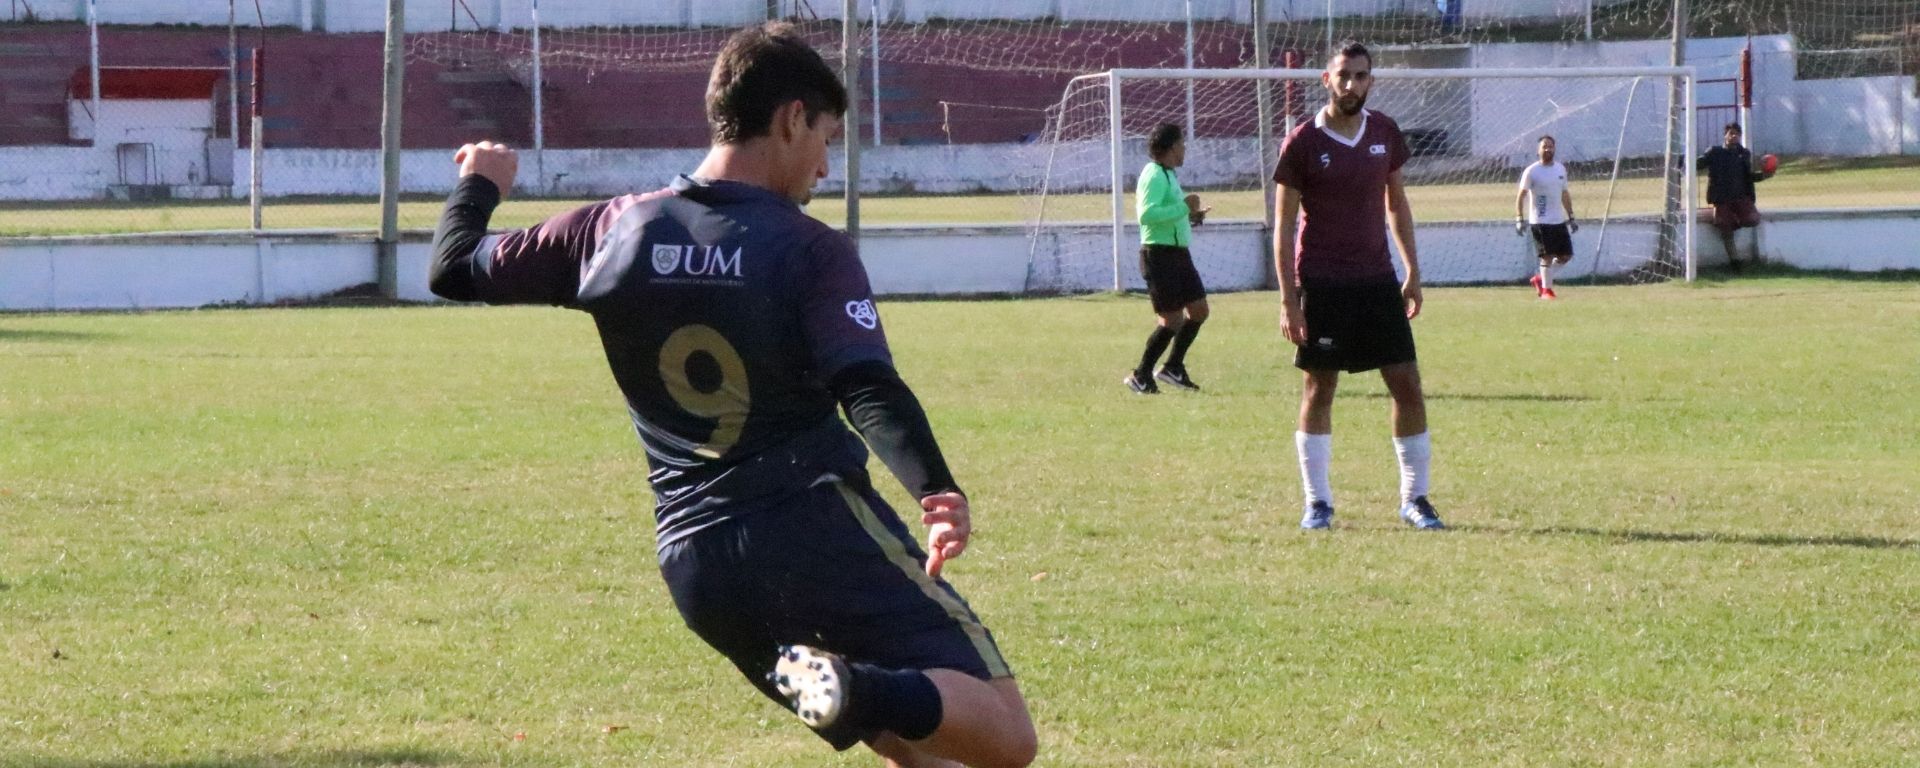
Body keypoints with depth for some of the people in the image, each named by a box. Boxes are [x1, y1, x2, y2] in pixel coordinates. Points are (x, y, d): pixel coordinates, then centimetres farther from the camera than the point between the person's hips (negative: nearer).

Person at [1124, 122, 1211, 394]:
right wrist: (1184, 207, -25)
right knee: (1172, 320, -8)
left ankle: (1173, 367, 21)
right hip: (1160, 255, -10)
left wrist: (1190, 216, 13)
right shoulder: (1155, 175, -16)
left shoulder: (1167, 175, 16)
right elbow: (1147, 215, -28)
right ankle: (1141, 376, 3)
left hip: (1178, 254, 10)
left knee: (1198, 310, 10)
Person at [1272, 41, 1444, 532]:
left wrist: (1412, 271, 11)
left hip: (1377, 280, 4)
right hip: (1321, 284, -4)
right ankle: (1317, 501, 10)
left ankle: (1414, 499, 10)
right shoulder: (1303, 143, -7)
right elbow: (1284, 223, -4)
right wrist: (1288, 298, -9)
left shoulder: (1384, 134, 5)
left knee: (1407, 385, 0)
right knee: (1319, 388, 2)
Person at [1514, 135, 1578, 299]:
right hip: (1540, 222, -6)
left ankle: (1541, 278, 22)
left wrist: (1571, 218, 17)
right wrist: (1519, 219, -17)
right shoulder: (1531, 171, -8)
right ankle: (1546, 289, 3)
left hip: (1559, 221, 6)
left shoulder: (1560, 169, 10)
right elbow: (1521, 196, -8)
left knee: (1566, 255, 6)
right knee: (1547, 256, -8)